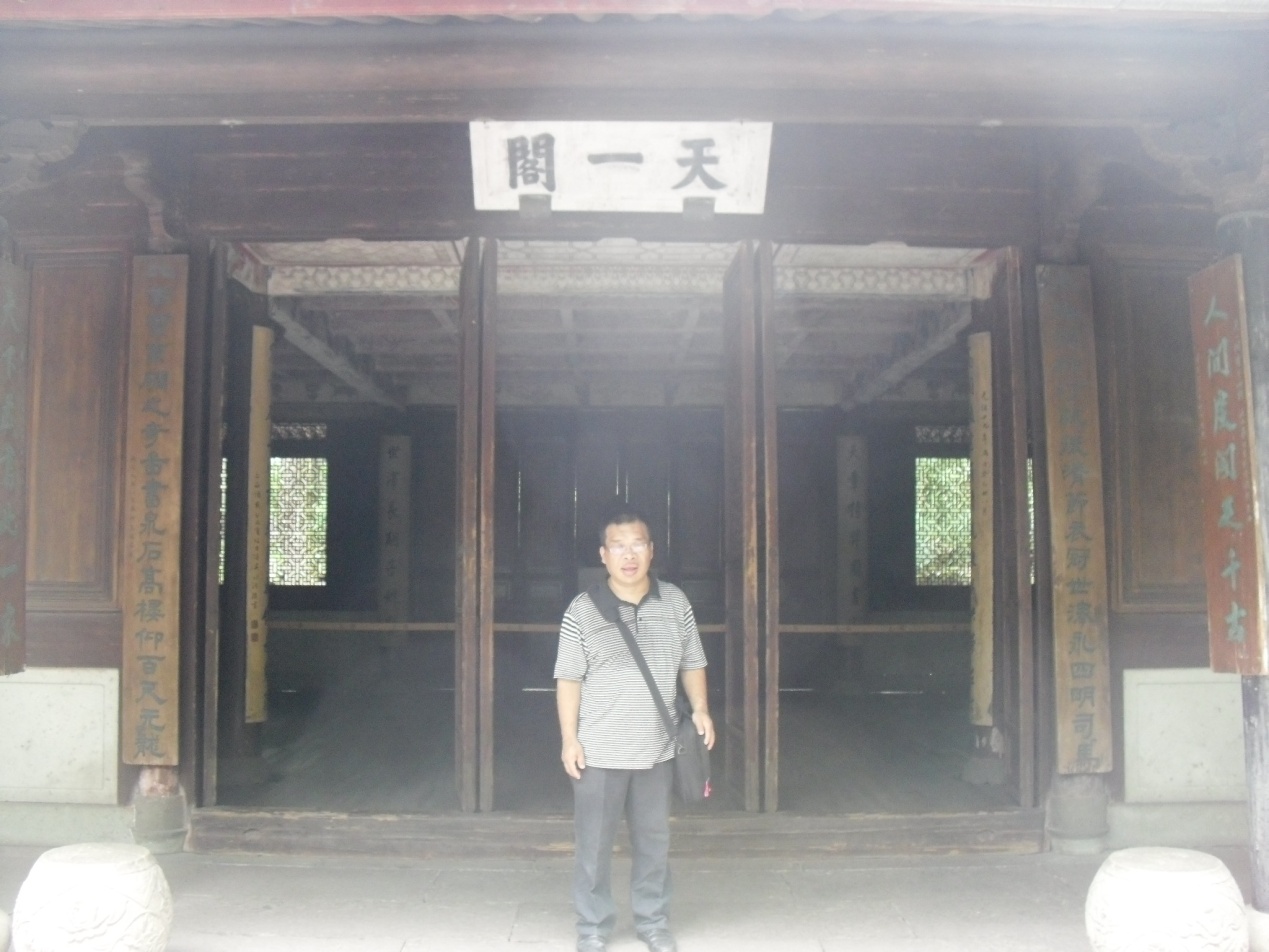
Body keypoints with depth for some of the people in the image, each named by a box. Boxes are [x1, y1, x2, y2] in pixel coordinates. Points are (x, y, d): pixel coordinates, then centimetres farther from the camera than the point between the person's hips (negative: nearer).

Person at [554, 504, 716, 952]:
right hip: (599, 752, -2)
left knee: (654, 840, 15)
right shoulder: (583, 610, -9)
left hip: (656, 750, 3)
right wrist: (569, 738, -8)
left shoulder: (675, 603, 0)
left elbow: (692, 663, 9)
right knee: (594, 843, 7)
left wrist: (700, 709, -4)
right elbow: (568, 678, -5)